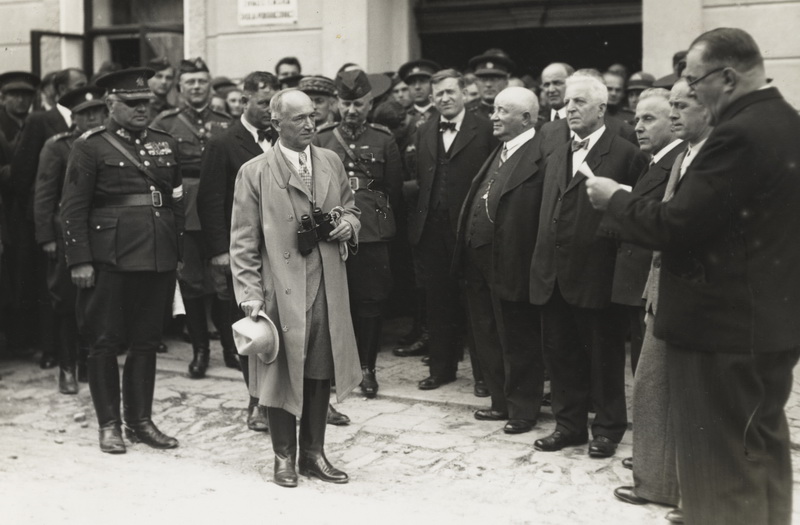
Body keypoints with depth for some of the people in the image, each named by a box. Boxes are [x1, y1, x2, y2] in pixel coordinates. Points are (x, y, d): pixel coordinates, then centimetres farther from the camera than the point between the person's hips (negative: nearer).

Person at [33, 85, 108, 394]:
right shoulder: (57, 146, -1)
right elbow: (43, 195, -3)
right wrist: (46, 237, -8)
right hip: (67, 237, -2)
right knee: (66, 303, 3)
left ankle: (88, 364, 20)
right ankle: (67, 368, 13)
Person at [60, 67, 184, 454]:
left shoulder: (165, 144, 13)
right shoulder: (90, 146, -2)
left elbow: (177, 202, 15)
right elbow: (72, 208, -6)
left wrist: (179, 252, 10)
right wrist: (80, 261, -12)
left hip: (159, 259, 4)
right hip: (110, 259, -4)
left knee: (146, 342, 10)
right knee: (105, 343, 4)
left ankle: (140, 421, 20)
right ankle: (109, 425, 14)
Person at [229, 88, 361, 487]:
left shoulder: (331, 162, 8)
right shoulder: (254, 173, -5)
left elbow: (350, 209, 21)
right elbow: (244, 241, -5)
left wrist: (348, 225, -3)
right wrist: (250, 294, -11)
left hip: (326, 287, 4)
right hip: (281, 290, -4)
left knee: (320, 372, 10)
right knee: (282, 373, 6)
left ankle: (313, 453, 24)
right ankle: (284, 457, 21)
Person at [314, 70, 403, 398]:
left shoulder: (384, 140, 5)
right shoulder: (320, 139, 7)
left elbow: (395, 188, 10)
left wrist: (383, 221, 11)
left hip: (372, 234, 0)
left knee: (371, 301, 2)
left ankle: (367, 368, 14)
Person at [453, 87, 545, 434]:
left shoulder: (540, 156, -17)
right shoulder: (499, 152, 13)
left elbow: (544, 215, -20)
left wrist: (523, 265, -20)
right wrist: (465, 253, 11)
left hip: (510, 265, -9)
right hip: (481, 262, 9)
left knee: (518, 341, 6)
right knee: (488, 338, 18)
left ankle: (523, 410, 21)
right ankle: (501, 401, 33)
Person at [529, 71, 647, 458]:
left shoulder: (625, 155, -7)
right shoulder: (557, 156, 16)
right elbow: (548, 213, 15)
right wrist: (542, 262, 11)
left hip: (595, 276, -7)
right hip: (554, 276, 7)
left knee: (604, 356, 7)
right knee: (560, 354, 14)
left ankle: (608, 428, 21)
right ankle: (569, 424, 27)